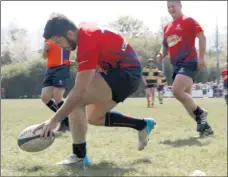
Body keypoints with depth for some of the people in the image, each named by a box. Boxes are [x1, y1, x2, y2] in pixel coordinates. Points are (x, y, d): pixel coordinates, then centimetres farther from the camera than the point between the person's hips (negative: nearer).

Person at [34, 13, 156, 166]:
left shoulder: (87, 44, -28)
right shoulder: (85, 30, 0)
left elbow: (79, 92, -31)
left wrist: (54, 120, -28)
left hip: (125, 73, -10)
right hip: (129, 71, 10)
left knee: (76, 102, -19)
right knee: (94, 117, 16)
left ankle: (79, 156, -11)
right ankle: (142, 125, 26)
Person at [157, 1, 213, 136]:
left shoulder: (188, 21, -2)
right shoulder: (167, 27, 18)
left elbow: (201, 36, -9)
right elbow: (166, 45, 26)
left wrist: (201, 57, -16)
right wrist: (162, 54, 3)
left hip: (189, 62, -8)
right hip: (177, 65, 8)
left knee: (176, 90, -25)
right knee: (185, 97, 5)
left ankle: (200, 113, -5)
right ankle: (205, 126, 14)